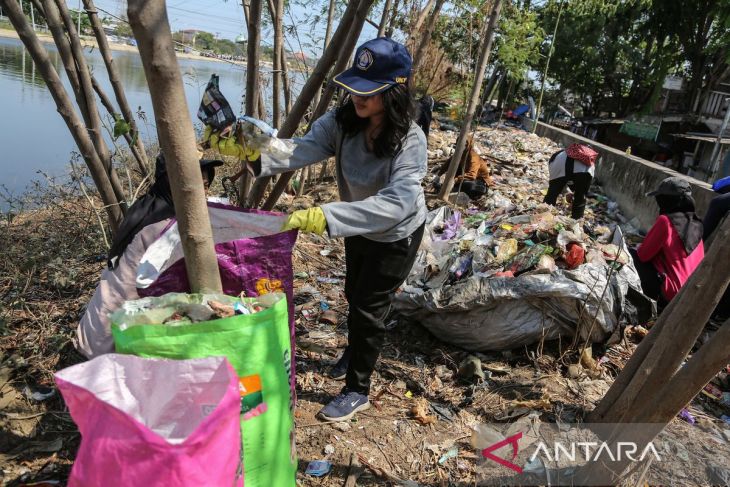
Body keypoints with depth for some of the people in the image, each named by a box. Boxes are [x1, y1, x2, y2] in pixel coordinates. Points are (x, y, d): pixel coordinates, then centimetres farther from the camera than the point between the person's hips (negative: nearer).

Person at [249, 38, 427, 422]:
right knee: (354, 295, 24)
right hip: (359, 229, 6)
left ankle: (357, 391, 26)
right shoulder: (343, 120, -19)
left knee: (369, 306, 3)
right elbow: (304, 148, -33)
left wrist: (325, 216, -58)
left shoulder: (410, 141, -34)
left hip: (397, 236, -6)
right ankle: (355, 352, 55)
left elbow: (396, 202, -48)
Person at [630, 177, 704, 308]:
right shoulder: (695, 223, 6)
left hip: (670, 293, -8)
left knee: (632, 254, 5)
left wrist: (639, 248, 13)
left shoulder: (665, 220, -16)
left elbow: (643, 255, -9)